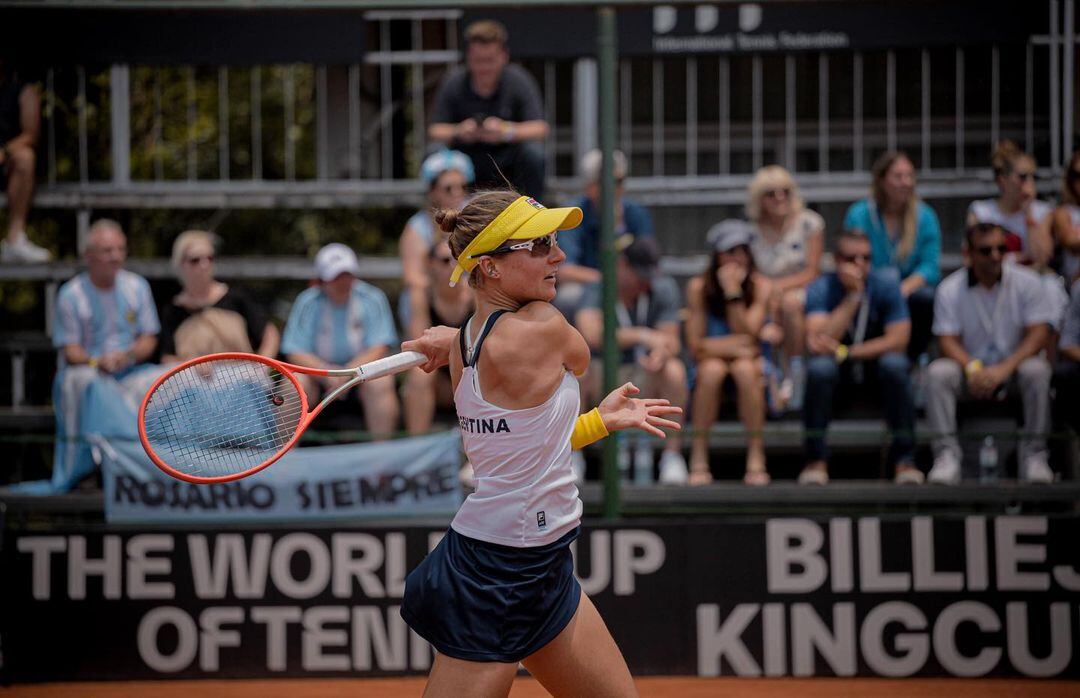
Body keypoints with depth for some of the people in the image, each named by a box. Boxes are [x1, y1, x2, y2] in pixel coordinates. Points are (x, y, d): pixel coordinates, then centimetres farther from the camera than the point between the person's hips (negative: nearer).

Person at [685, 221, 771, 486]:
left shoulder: (760, 287, -6)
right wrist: (735, 344, -17)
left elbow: (746, 336, -16)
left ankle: (756, 460, -30)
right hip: (710, 362, 0)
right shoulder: (698, 287, -7)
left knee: (744, 368, -34)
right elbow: (696, 345, -9)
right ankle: (698, 458, -28)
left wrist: (733, 291, -20)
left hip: (752, 366, 0)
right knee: (713, 369, -34)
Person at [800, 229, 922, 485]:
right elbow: (818, 345, -27)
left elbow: (898, 340, -17)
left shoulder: (886, 285, -11)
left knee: (894, 364, -33)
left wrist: (844, 352, -22)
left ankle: (904, 459, -24)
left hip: (877, 365, 0)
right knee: (819, 367, -33)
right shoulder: (820, 290, -13)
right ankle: (816, 460, -23)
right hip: (839, 371, 0)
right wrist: (853, 296, -31)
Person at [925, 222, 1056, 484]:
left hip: (1013, 367, -1)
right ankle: (946, 455, -31)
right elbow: (947, 340, -8)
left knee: (1037, 370, -33)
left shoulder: (1026, 282, -4)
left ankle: (1034, 455, -26)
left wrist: (1004, 368, -25)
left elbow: (1038, 334, -10)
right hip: (971, 372, 1)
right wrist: (972, 368, -29)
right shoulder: (950, 289, -4)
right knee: (938, 372, -29)